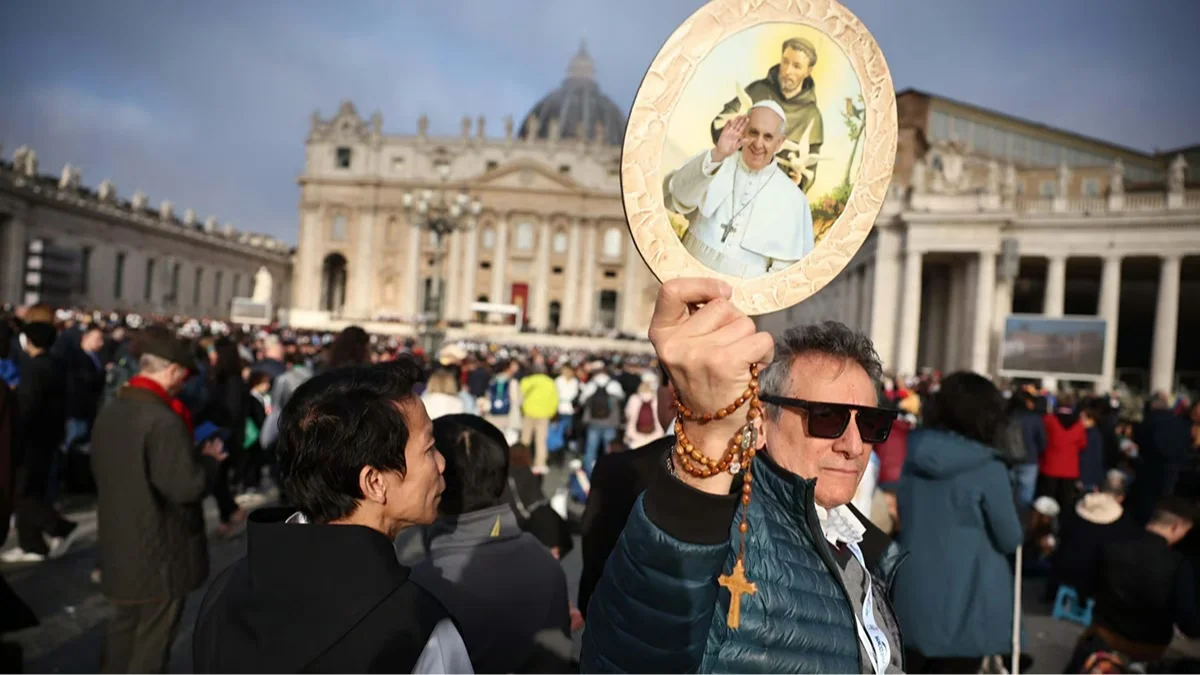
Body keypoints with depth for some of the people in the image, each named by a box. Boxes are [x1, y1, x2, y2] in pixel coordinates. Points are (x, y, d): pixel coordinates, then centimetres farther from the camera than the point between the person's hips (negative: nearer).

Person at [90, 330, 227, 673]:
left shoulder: (109, 412, 3)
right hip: (161, 550, -8)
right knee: (154, 636, 8)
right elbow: (187, 487, -27)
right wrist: (209, 458, -7)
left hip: (120, 545, 8)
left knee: (124, 624, 24)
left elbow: (103, 472, 15)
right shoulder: (163, 419, -25)